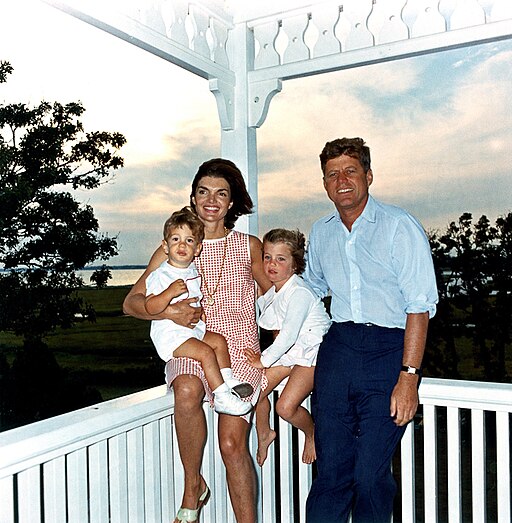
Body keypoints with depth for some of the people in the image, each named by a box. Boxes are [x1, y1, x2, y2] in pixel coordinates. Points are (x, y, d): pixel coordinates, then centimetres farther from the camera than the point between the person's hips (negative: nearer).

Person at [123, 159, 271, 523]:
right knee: (187, 391, -33)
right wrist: (168, 311, -14)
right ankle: (193, 487, -10)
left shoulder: (250, 247, 10)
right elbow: (131, 302, 6)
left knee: (233, 444, -17)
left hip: (239, 348, 0)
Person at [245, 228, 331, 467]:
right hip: (287, 350, 8)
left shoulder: (300, 292, -24)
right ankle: (264, 435, 28)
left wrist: (264, 360, -18)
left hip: (311, 351, -8)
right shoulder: (270, 293, 2)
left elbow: (289, 335, -27)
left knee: (285, 406, -17)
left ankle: (311, 433, 16)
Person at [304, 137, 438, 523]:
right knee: (331, 470, 6)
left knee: (370, 476, -3)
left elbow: (420, 306, -10)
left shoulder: (399, 226, -5)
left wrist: (408, 377, -16)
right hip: (337, 349, 5)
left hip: (389, 350, -4)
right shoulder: (321, 233, 12)